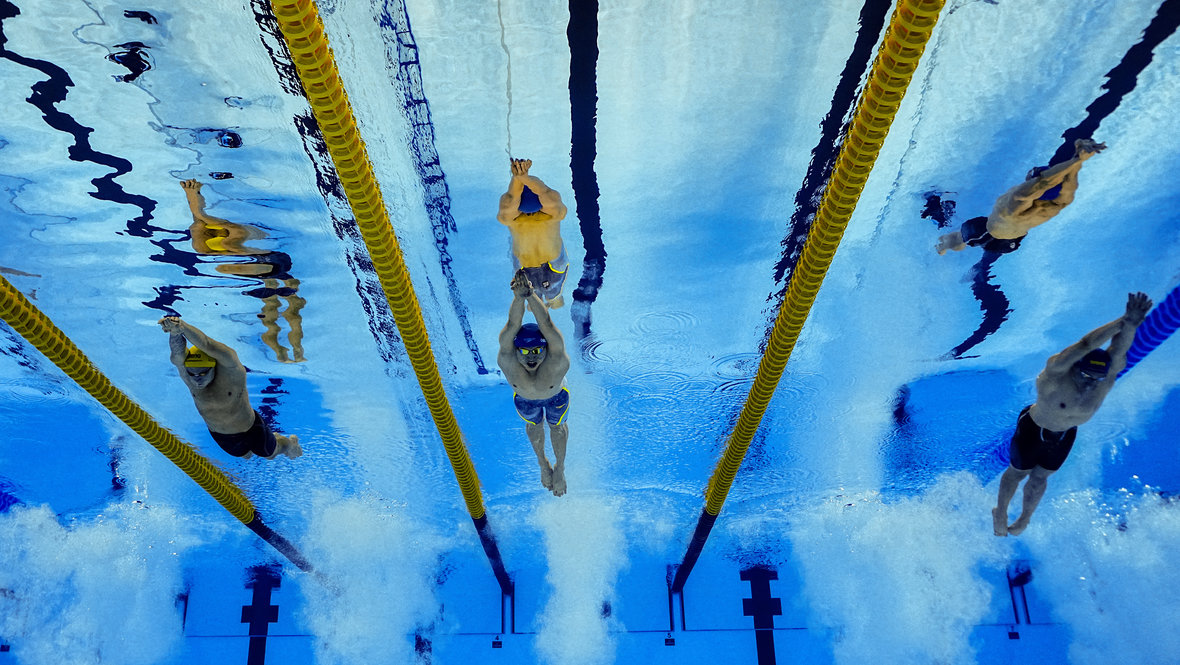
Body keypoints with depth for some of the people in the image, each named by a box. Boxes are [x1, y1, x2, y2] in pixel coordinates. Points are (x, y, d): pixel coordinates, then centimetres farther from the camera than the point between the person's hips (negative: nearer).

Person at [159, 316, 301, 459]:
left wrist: (182, 326, -72)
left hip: (250, 430, -4)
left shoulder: (230, 369, -37)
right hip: (219, 435, 4)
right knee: (244, 456, 32)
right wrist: (175, 332, -71)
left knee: (270, 454, 25)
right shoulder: (186, 375, -26)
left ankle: (290, 442, 57)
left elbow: (206, 345, -56)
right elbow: (177, 353, -49)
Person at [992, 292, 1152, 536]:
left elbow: (1119, 351, -46)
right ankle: (1000, 513, 44)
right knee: (1017, 472, 17)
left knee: (1039, 478, 20)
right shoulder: (1057, 371, -38)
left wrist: (1131, 324, -67)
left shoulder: (1106, 380, -27)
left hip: (1064, 437, 4)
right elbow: (1085, 345, -53)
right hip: (1033, 429, -4)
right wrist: (1123, 320, -59)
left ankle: (1024, 519, 47)